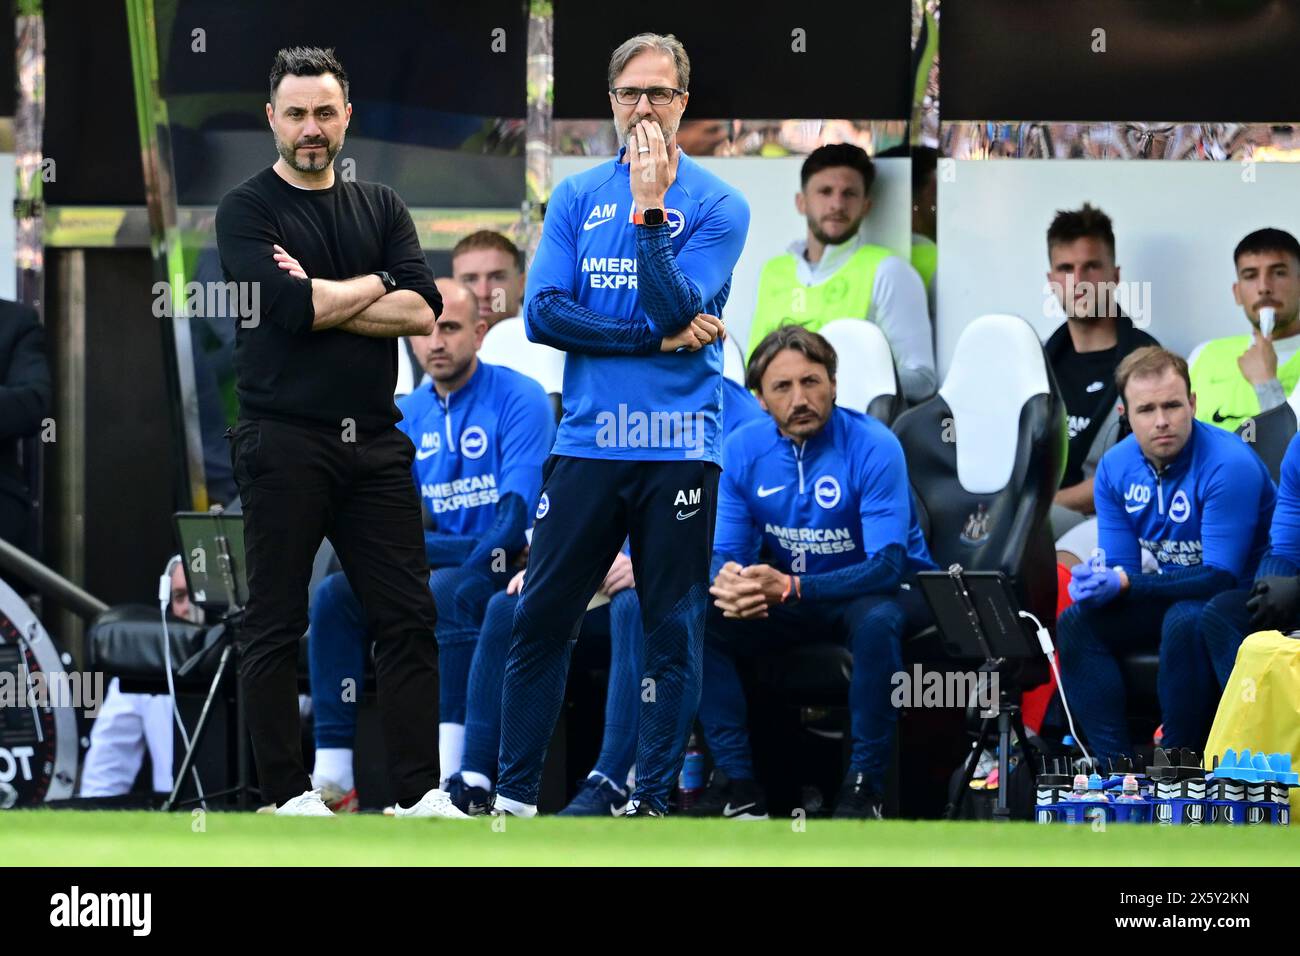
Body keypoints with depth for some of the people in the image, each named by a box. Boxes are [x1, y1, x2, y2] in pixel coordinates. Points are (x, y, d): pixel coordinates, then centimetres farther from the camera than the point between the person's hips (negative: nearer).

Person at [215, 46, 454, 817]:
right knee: (276, 624, 0)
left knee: (409, 617, 1)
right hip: (285, 442, -4)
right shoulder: (247, 211, 0)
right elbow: (290, 306, -16)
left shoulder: (381, 207, 13)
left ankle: (421, 792, 3)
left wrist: (320, 299, -10)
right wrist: (372, 285, -3)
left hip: (375, 442, 4)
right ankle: (289, 794, 5)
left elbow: (422, 312, -2)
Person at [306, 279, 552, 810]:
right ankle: (332, 781, -23)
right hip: (433, 569, 6)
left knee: (449, 592, -36)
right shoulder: (410, 415, 10)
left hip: (512, 579, -6)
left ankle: (452, 782, -43)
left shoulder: (520, 401, -10)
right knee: (333, 595, -15)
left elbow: (515, 525, -19)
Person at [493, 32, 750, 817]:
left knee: (674, 634, 2)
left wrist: (649, 208, -20)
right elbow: (544, 313, -2)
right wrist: (656, 338, -10)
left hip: (678, 450, -2)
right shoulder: (577, 196, 9)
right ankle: (514, 797, 7)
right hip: (588, 444, 2)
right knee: (540, 620, 1)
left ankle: (653, 803, 8)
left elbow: (676, 309, -12)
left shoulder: (717, 205, 0)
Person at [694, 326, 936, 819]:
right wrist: (728, 582, -32)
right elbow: (724, 552, -4)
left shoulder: (873, 447, -22)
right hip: (786, 594, 5)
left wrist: (789, 588, -41)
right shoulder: (743, 450, -7)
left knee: (876, 622, -39)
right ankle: (737, 785, -16)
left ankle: (864, 787, -28)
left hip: (881, 590, -5)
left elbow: (887, 565, -28)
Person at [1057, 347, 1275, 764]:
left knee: (1184, 623, -36)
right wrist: (1097, 582, -25)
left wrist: (1124, 584, -32)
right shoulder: (1117, 467, -3)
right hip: (1171, 592, 7)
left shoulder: (1228, 465, -24)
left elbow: (1221, 577, -27)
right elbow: (1120, 566, 1)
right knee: (1076, 623, -12)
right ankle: (1116, 763, -15)